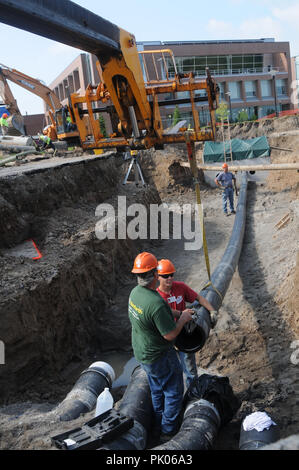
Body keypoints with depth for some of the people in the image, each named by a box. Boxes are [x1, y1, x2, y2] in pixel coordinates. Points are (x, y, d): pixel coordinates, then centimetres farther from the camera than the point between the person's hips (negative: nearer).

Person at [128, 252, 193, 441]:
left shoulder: (135, 292, -6)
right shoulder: (156, 303, -35)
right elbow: (170, 335, -27)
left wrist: (175, 314, 13)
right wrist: (183, 319, -12)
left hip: (142, 353, 9)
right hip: (159, 356, -9)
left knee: (157, 390, 26)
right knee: (174, 392, 12)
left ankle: (159, 427, 42)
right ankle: (169, 432, 26)